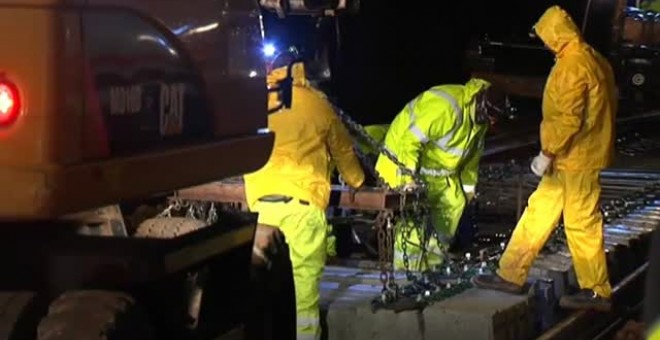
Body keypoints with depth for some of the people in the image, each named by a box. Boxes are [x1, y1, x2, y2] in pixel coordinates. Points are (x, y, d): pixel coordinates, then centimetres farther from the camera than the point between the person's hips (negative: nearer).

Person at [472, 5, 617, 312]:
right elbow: (607, 106, 17)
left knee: (581, 223, -2)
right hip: (570, 158, 10)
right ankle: (511, 275, 18)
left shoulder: (572, 65, -19)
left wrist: (547, 153, -17)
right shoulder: (592, 59, 12)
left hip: (576, 159, -10)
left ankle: (596, 292, 6)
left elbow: (568, 117, -25)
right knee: (538, 211, 13)